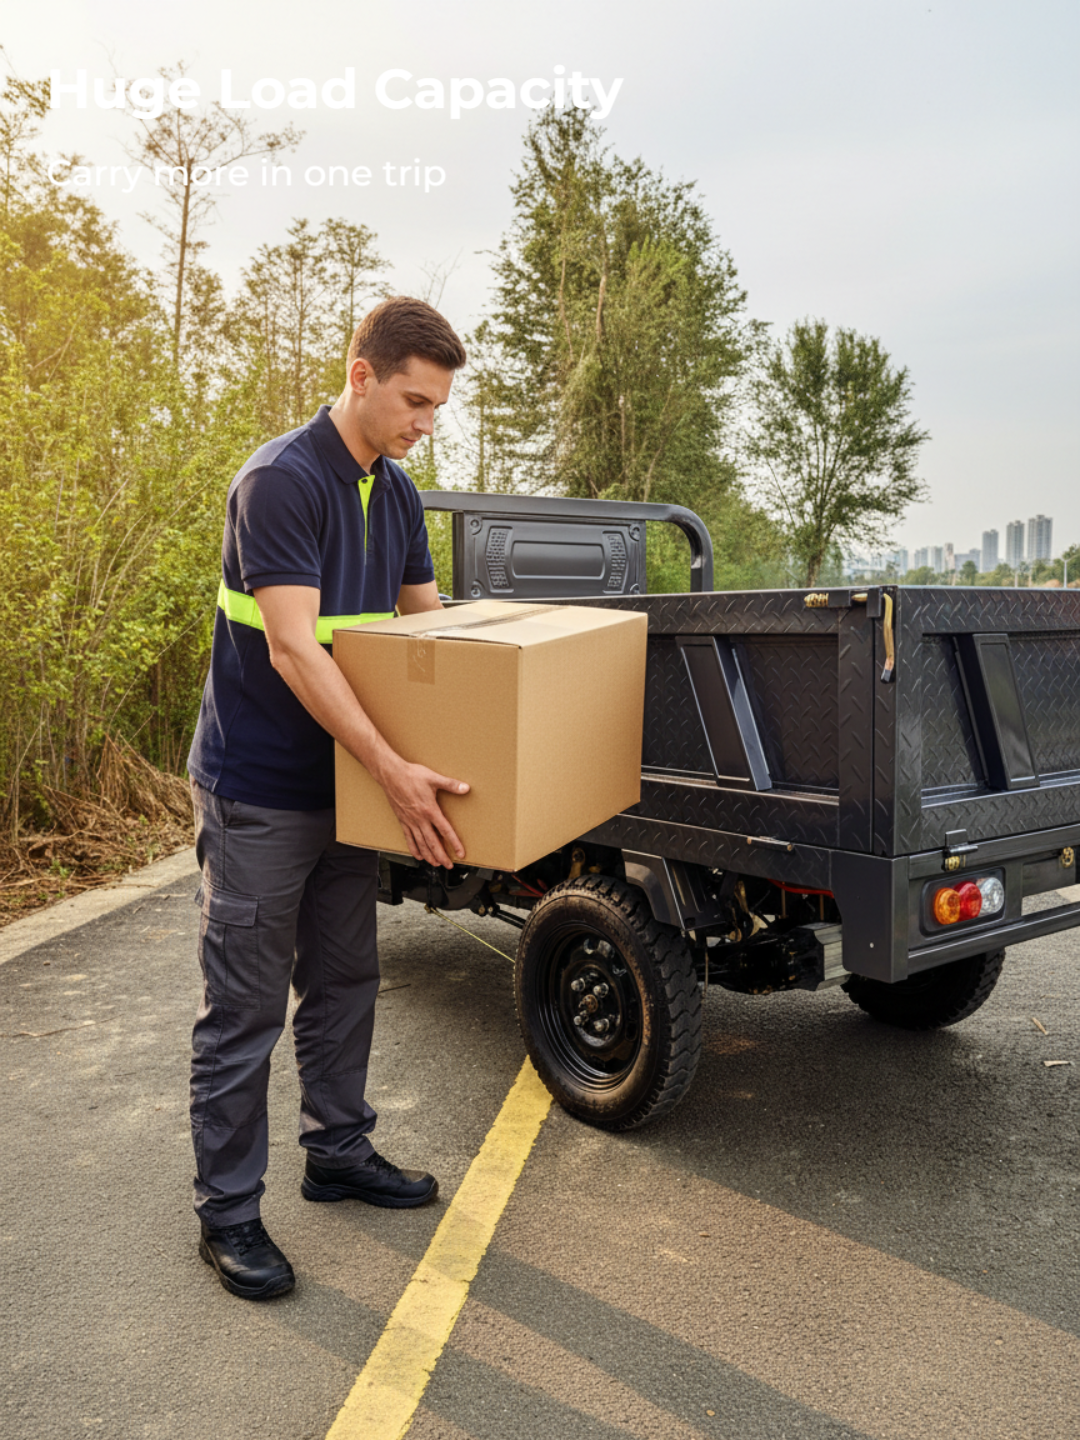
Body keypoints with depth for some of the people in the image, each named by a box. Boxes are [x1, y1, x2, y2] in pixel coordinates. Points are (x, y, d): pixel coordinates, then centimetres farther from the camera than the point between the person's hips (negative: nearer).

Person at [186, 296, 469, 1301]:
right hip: (258, 792, -8)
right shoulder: (280, 481, -18)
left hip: (346, 787, 8)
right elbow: (293, 650, -26)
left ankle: (338, 1151, 35)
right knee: (245, 1009, 2)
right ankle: (227, 1211, 17)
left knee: (343, 983, 18)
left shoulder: (397, 495, 8)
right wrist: (395, 771, -30)